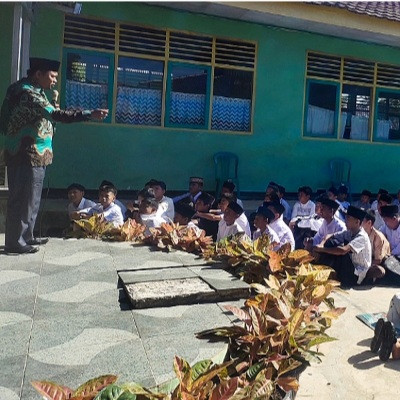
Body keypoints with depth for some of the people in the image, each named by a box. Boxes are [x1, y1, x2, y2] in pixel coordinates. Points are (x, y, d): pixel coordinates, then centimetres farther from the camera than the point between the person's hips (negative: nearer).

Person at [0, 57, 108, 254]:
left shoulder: (31, 91, 16)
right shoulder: (28, 93, -18)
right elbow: (56, 114, -30)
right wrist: (90, 114, -34)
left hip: (28, 154, 10)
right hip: (27, 155, -10)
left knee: (29, 198, 16)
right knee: (22, 198, -4)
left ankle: (26, 236, 27)